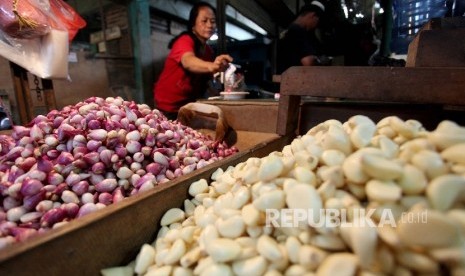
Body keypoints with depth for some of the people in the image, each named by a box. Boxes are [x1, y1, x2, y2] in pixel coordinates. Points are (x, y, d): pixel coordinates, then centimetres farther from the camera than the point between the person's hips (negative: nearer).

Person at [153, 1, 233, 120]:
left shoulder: (208, 50, 4)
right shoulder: (185, 40, -18)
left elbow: (204, 80, 3)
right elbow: (188, 62, -41)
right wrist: (211, 66, -60)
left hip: (188, 106, 7)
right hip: (168, 107, -6)